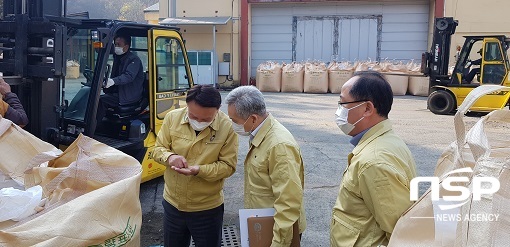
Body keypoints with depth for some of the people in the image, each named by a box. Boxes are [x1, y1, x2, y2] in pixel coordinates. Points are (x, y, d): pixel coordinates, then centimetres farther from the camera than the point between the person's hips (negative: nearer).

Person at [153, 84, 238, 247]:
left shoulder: (227, 127, -18)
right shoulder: (172, 118, -10)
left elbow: (228, 166, -14)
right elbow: (158, 149, 0)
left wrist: (199, 170, -29)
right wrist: (169, 157, -23)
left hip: (207, 208, -3)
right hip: (172, 203, 3)